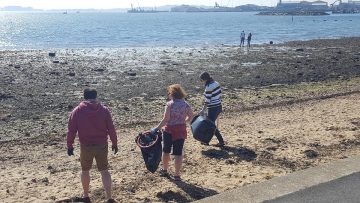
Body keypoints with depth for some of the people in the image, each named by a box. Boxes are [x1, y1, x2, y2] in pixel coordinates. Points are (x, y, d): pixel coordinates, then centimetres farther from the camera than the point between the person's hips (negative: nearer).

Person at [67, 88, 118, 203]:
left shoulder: (77, 111, -3)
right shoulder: (104, 110, -2)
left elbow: (71, 131, -3)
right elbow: (111, 129, -1)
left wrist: (69, 145, 7)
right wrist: (114, 143, 9)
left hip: (86, 146, 0)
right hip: (102, 145, 1)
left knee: (85, 171, 19)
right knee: (104, 171, 9)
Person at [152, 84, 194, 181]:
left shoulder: (169, 104, -15)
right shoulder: (185, 104, -1)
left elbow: (165, 119, -19)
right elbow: (191, 116, 8)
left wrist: (157, 128, -14)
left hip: (169, 130, -3)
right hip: (181, 130, 3)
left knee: (166, 151, 18)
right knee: (178, 153, 6)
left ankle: (164, 170, 34)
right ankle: (177, 175, 7)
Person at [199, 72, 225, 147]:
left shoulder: (209, 87, -19)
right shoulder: (216, 83, 6)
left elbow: (207, 100, -19)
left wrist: (203, 110, -12)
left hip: (212, 108, -9)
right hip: (219, 106, 9)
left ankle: (221, 141, 4)